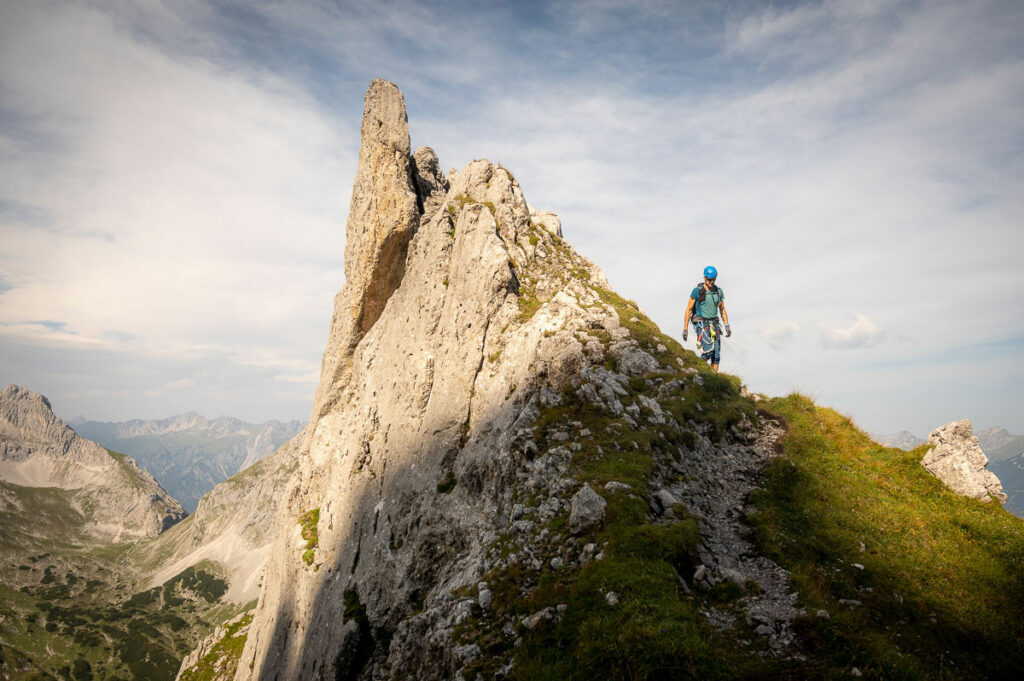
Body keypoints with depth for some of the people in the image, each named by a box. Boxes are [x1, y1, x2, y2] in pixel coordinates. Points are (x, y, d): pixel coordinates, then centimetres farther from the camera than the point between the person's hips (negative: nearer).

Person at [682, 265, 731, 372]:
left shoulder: (718, 291, 7)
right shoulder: (697, 291, -7)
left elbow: (722, 310, 16)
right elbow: (689, 310, -5)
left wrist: (727, 326, 7)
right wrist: (685, 329, -8)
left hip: (714, 324, 5)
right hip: (701, 323, -5)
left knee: (716, 355, -2)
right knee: (709, 349, -22)